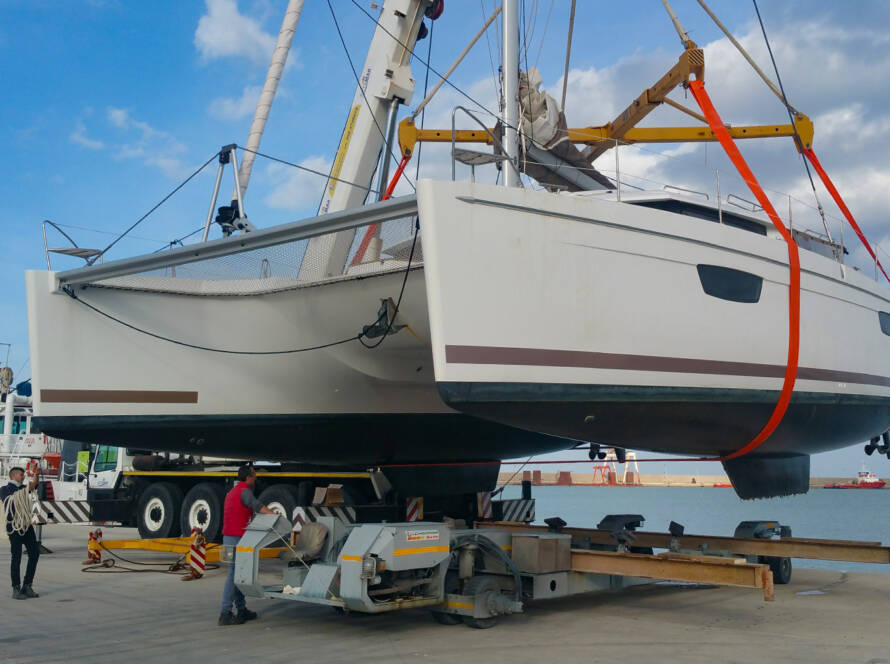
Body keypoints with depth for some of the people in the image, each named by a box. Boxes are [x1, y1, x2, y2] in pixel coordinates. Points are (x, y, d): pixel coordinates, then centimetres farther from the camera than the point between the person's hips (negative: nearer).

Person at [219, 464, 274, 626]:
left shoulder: (232, 492, 19)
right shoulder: (245, 491, -12)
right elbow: (257, 505, -31)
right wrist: (275, 516, -41)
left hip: (229, 537, 10)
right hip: (237, 539, -10)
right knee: (234, 575, -9)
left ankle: (241, 610, 19)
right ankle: (225, 614, -9)